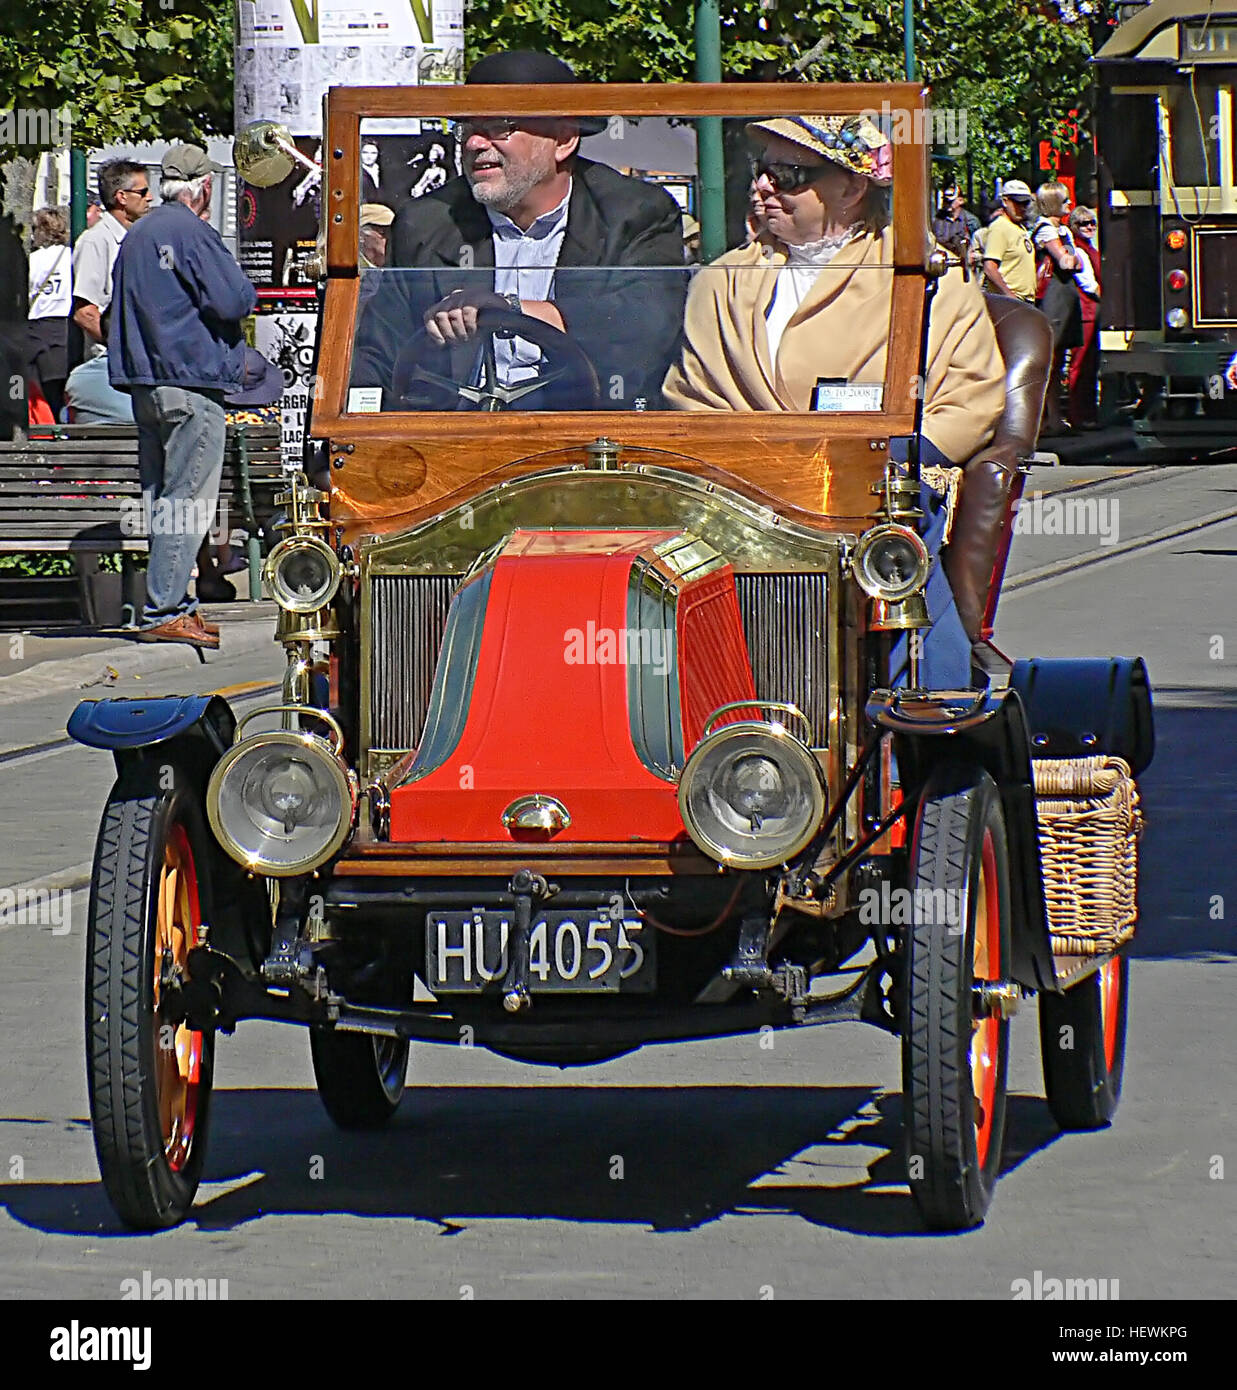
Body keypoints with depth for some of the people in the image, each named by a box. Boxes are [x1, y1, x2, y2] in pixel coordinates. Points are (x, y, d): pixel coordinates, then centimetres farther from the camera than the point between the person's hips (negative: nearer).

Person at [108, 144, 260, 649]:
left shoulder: (137, 235, 16)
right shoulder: (192, 233, -12)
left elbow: (124, 306, 21)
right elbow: (233, 301, -16)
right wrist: (244, 289, 3)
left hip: (144, 378, 9)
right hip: (191, 380, -9)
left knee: (162, 500, 13)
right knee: (187, 501, -8)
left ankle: (173, 602, 18)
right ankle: (164, 611, -10)